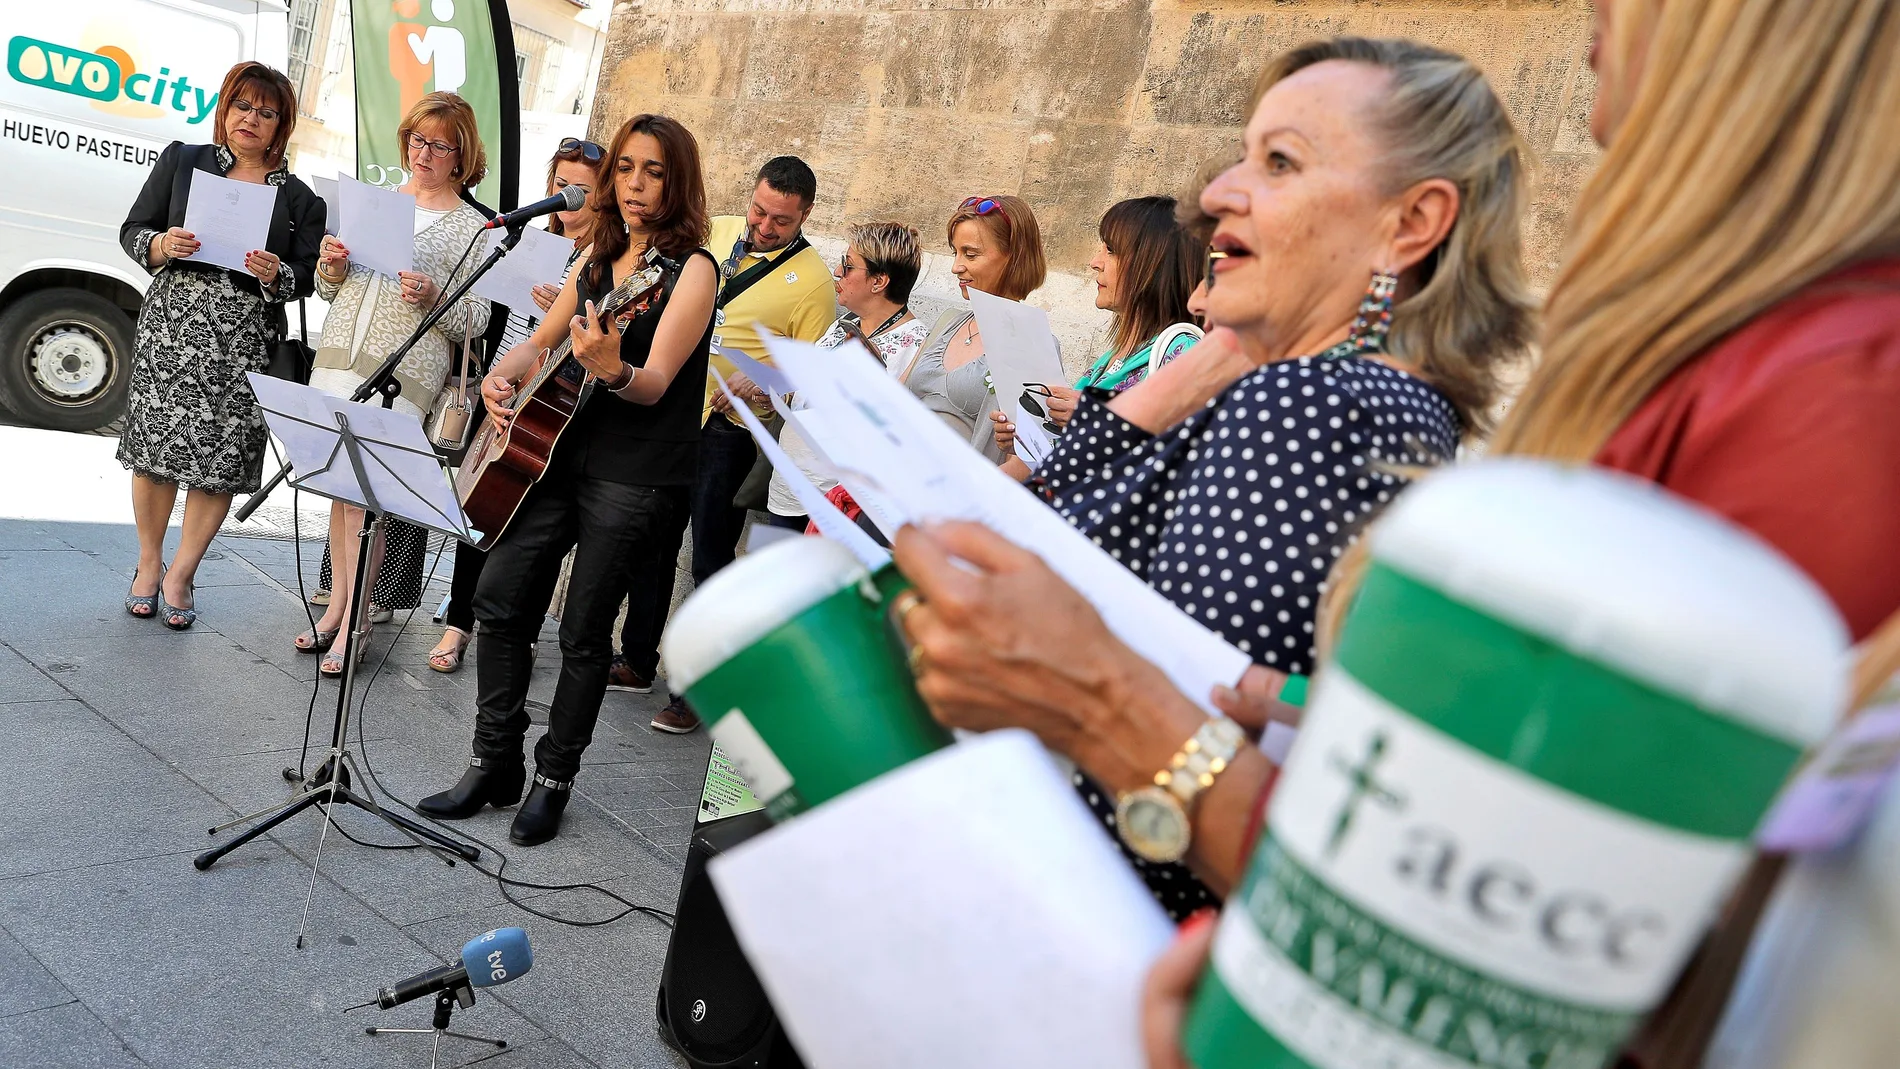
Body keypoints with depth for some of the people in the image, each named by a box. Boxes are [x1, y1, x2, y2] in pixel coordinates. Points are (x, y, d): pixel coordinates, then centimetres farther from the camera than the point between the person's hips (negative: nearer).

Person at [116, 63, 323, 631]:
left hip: (245, 339, 0)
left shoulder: (298, 197, 9)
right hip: (171, 324, 0)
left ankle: (181, 574, 14)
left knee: (223, 457, -2)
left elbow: (304, 279, 8)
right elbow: (132, 229, 11)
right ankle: (149, 563, 21)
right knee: (156, 443, 0)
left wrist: (276, 276, -13)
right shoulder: (182, 161, 10)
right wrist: (161, 245, -10)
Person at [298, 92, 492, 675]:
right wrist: (333, 268, -2)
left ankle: (352, 625, 1)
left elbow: (476, 320, -3)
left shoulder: (471, 228, 1)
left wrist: (434, 298, -20)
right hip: (339, 356, 5)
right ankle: (337, 604, 19)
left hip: (403, 373, -5)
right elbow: (328, 290, 19)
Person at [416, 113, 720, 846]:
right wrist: (501, 377, 1)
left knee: (585, 629, 0)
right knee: (499, 595, 3)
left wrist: (611, 369, -39)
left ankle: (554, 779, 17)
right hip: (559, 452, 7)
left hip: (637, 476, -7)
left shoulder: (692, 269, -8)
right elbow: (539, 343, 21)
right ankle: (495, 765, 17)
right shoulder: (596, 263, 15)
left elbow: (654, 384, -18)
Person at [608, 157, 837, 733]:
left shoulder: (813, 281, -10)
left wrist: (763, 385, -26)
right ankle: (638, 662, 32)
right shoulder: (715, 232, 6)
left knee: (711, 560, 0)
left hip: (731, 431, -6)